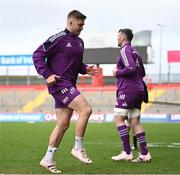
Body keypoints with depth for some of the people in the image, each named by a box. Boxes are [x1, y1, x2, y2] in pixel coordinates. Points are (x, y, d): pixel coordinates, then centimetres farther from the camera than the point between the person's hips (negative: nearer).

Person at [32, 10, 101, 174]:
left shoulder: (79, 42, 16)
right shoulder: (59, 39, -9)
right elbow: (38, 54, -9)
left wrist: (85, 69, 8)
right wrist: (47, 75, -16)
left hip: (69, 86, 9)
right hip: (59, 84, -9)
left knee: (63, 124, 7)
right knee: (86, 109, -18)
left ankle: (48, 159, 14)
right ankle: (78, 148, -7)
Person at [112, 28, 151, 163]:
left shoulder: (125, 50, -7)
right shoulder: (135, 52, 21)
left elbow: (131, 68, -21)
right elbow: (142, 73, 26)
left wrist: (117, 73, -7)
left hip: (127, 90, -9)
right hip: (138, 90, 9)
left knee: (119, 119, -6)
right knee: (135, 122, 7)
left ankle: (127, 153, -12)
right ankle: (145, 153, 0)